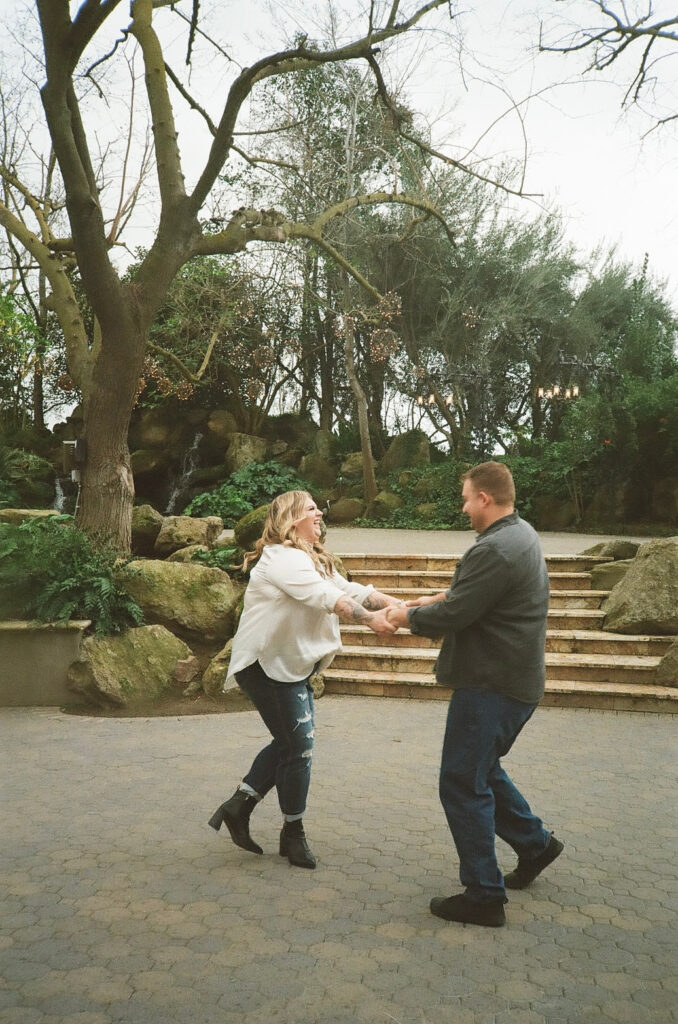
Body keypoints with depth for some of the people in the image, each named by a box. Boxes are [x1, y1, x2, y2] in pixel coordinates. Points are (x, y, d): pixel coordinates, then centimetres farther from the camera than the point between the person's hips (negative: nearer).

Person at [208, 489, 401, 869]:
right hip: (269, 664, -10)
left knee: (291, 742, 14)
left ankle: (239, 806, 22)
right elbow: (326, 597, -32)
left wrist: (397, 604, -12)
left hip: (293, 664, 10)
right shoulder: (282, 557, -18)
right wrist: (370, 619, -39)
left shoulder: (315, 560, 14)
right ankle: (293, 834, 14)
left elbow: (351, 589, 2)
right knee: (298, 746, -3)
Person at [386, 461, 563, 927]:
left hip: (491, 685, -10)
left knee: (463, 784, 0)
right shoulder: (522, 534, 10)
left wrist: (410, 616, -3)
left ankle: (484, 896, 8)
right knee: (482, 770, 25)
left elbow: (452, 617, -21)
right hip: (516, 679, 10)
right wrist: (444, 596, 12)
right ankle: (534, 842, 35)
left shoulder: (494, 550, -24)